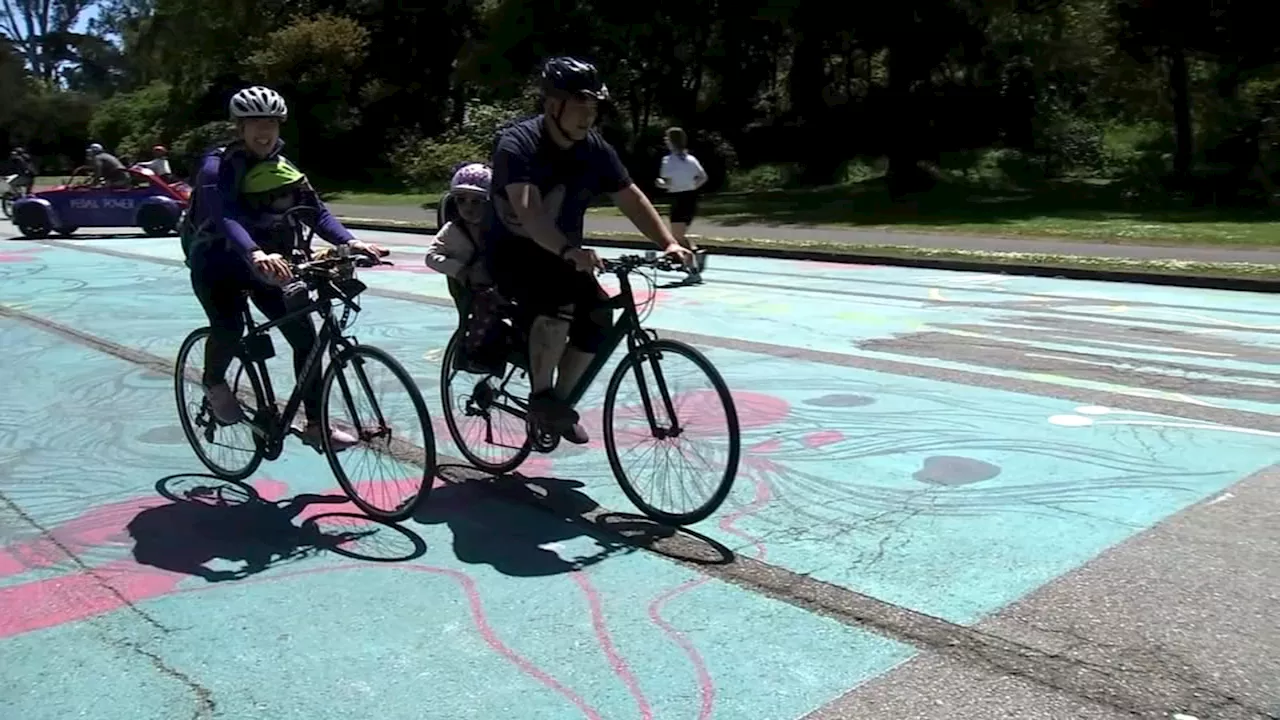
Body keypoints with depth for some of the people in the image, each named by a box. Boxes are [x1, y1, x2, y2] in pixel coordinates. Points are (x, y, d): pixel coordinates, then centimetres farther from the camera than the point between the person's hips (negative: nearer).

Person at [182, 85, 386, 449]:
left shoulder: (282, 169, -1)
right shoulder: (218, 167, -19)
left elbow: (317, 212, -11)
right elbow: (225, 216, -37)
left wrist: (350, 241, -31)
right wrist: (256, 253, -57)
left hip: (262, 263, 5)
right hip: (216, 264, -5)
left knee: (304, 333, -9)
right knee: (230, 326, -31)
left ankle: (315, 425, -1)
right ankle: (214, 382, 3)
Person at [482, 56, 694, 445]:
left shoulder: (596, 149, -6)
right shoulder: (517, 144, -23)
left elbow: (631, 198, -4)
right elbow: (528, 210, -38)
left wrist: (668, 244, -18)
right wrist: (570, 250, -53)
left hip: (560, 254, 6)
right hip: (511, 252, -6)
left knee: (598, 316, -14)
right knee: (559, 305, -32)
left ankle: (560, 400, 7)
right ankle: (540, 396, -12)